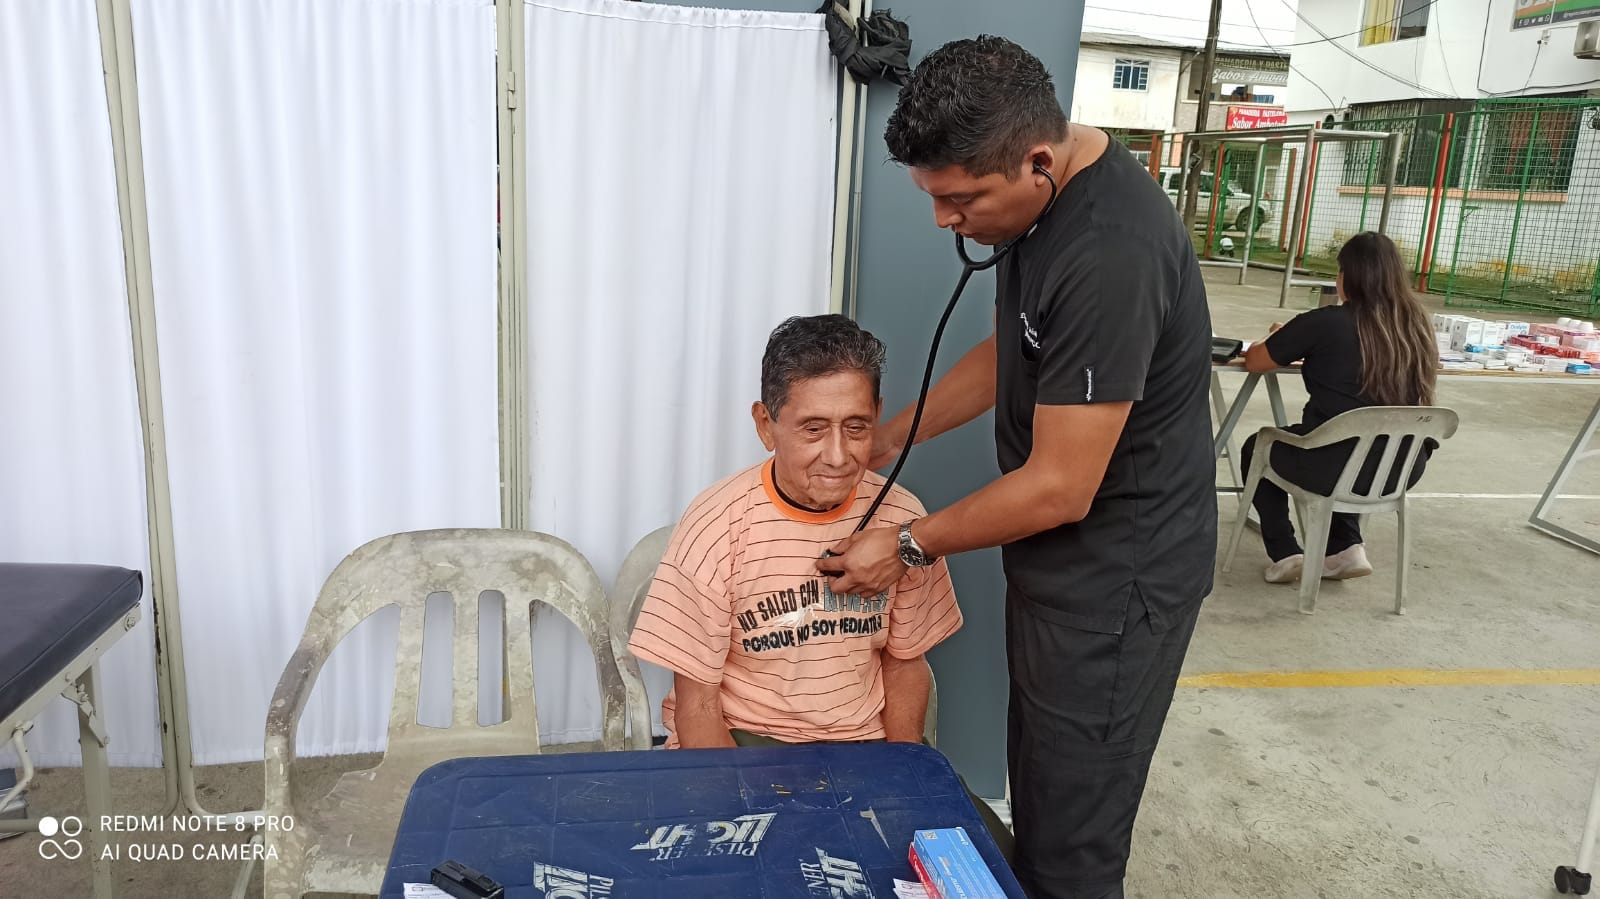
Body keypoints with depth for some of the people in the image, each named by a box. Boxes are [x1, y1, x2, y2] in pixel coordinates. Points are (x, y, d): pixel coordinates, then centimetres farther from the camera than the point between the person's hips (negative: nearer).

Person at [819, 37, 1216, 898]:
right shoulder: (1044, 198, 1)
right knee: (1036, 797, 22)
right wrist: (889, 438, 11)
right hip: (1060, 558, 9)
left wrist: (910, 543, -13)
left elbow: (1060, 488, -25)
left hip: (1115, 577, -9)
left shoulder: (1110, 256, -30)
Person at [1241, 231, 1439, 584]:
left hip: (1337, 466, -5)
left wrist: (1283, 341, 20)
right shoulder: (1414, 325, 1)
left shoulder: (1325, 322, -12)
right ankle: (1345, 548, 27)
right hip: (1402, 467, 6)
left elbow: (1255, 361, -1)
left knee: (1256, 448, 24)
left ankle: (1285, 554, 17)